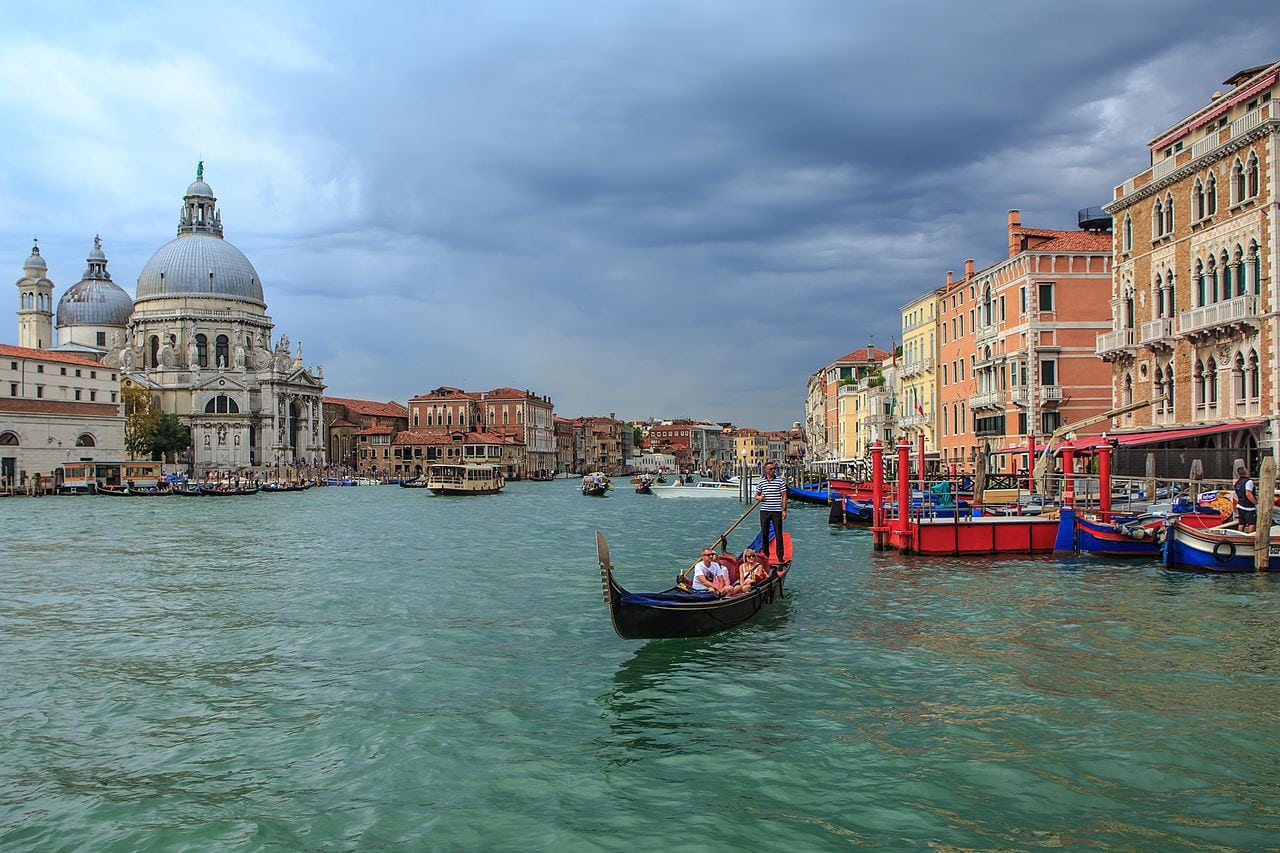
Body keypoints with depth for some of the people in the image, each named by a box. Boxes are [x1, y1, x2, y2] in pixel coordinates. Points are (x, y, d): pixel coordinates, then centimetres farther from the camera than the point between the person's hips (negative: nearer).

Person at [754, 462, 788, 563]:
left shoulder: (780, 481, 0)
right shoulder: (761, 482, 6)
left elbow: (784, 496, 0)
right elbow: (756, 495, 15)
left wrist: (784, 510, -6)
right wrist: (759, 497, -9)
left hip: (777, 511, -2)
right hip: (764, 511, 2)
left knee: (778, 534, -2)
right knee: (764, 533, 7)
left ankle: (780, 556, 4)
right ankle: (765, 555, 17)